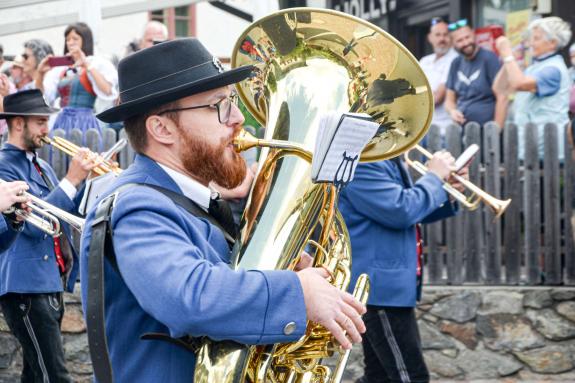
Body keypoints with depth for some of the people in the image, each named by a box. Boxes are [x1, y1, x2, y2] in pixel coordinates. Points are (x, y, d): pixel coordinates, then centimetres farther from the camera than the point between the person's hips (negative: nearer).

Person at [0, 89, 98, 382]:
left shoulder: (40, 166, 17)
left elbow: (67, 212, 19)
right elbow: (32, 222, -21)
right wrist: (72, 180, -20)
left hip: (51, 282, 9)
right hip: (26, 284, -9)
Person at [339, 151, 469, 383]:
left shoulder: (390, 160, 14)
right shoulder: (360, 163, -19)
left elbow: (414, 208, 23)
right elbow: (400, 211, -27)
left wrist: (448, 192, 5)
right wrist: (434, 177, -13)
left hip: (390, 283, 11)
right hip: (380, 284, -11)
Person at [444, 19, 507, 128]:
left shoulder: (489, 59, -3)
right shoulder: (456, 64, 12)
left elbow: (502, 98, -8)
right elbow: (450, 99, 18)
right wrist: (452, 111, -5)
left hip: (486, 129, -5)